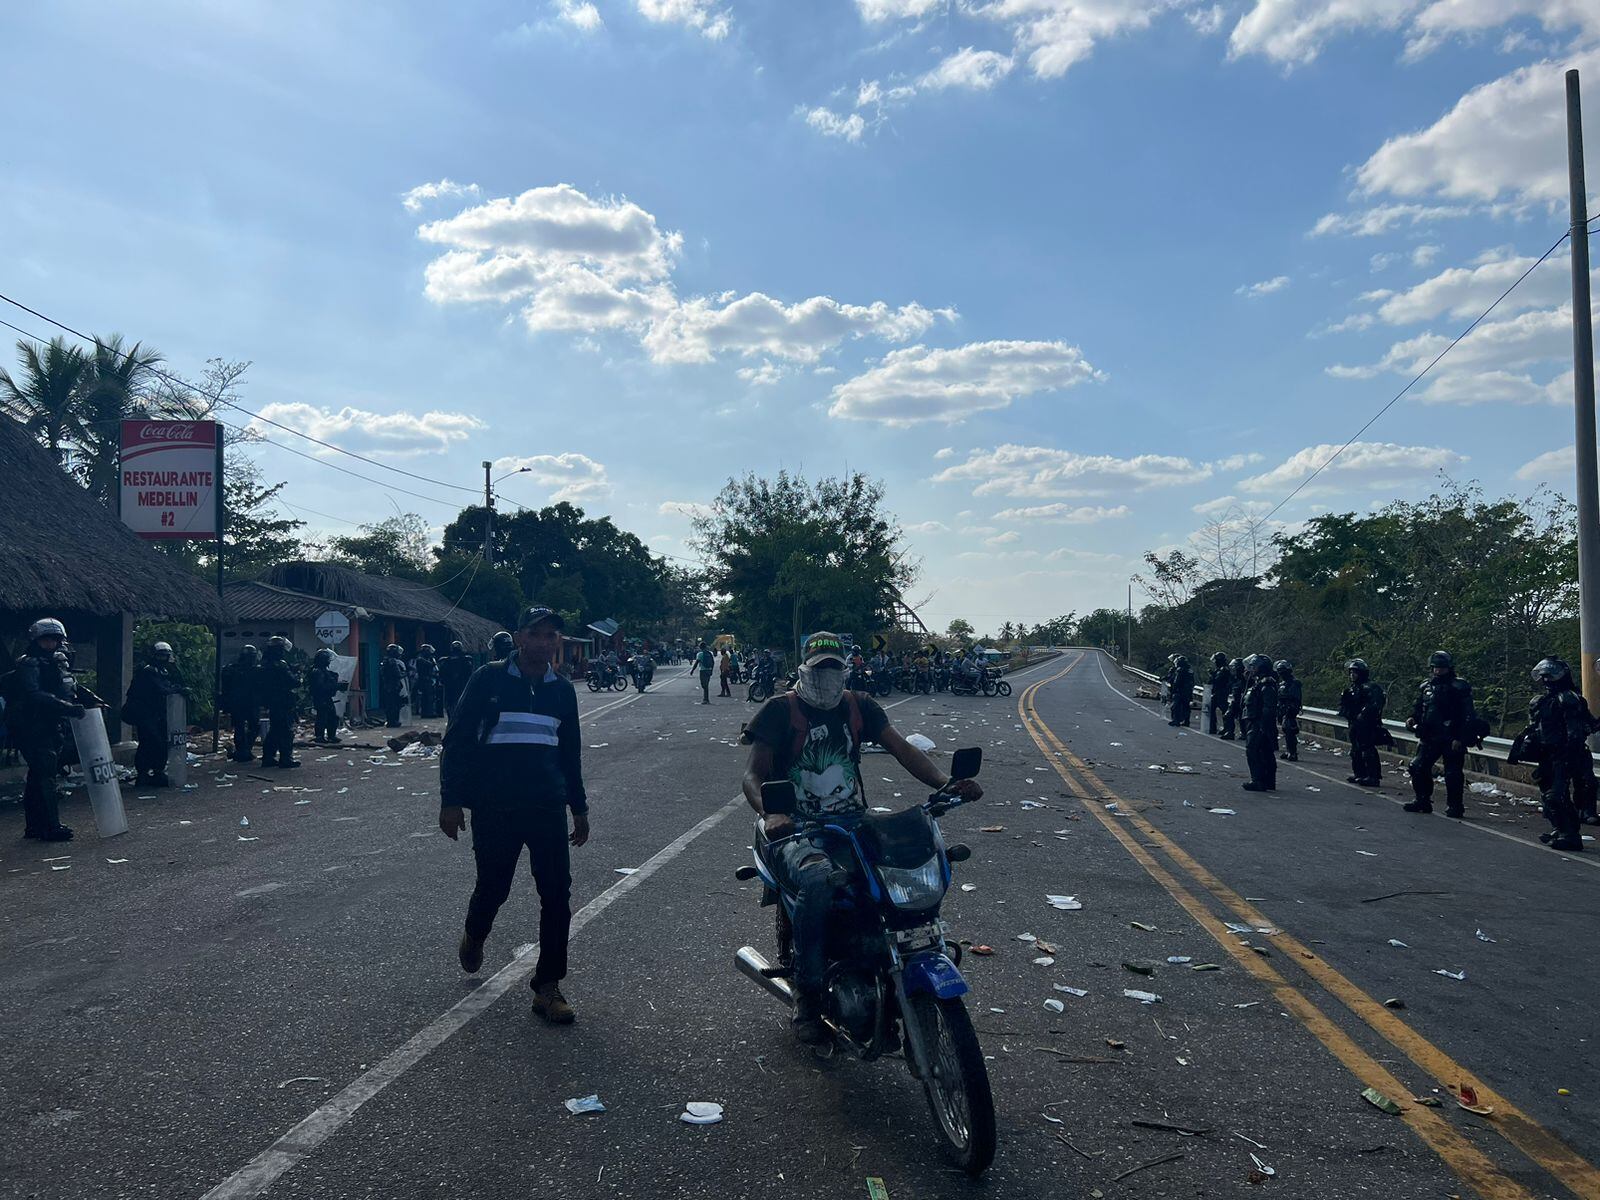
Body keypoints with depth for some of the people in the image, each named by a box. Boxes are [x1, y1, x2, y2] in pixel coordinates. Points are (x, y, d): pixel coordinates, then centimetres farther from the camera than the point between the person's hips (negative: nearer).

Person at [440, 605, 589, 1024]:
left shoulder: (562, 690, 10)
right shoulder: (489, 679, -4)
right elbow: (457, 741, -3)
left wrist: (579, 807, 20)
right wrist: (451, 800, -9)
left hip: (548, 808, 3)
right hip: (494, 809, -3)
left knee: (557, 893, -2)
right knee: (493, 887, 9)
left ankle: (547, 986, 9)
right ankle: (474, 935, 44)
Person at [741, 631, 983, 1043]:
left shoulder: (859, 706, 11)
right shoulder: (781, 710, -1)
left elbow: (903, 749, 1)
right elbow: (754, 773, -10)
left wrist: (946, 783, -18)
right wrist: (769, 813, -32)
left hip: (850, 822, 4)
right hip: (796, 828, -4)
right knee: (818, 884, -36)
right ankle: (806, 994, -17)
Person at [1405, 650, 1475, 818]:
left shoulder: (1459, 687, -7)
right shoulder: (1425, 687, 11)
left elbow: (1467, 716, -10)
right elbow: (1418, 708, 20)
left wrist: (1460, 739, -16)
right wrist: (1412, 718, -2)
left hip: (1452, 739, -6)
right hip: (1429, 738, 6)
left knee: (1453, 773, -2)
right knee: (1418, 767, 5)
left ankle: (1455, 806, 8)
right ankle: (1423, 801, 17)